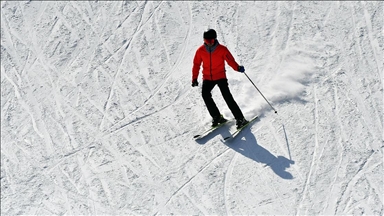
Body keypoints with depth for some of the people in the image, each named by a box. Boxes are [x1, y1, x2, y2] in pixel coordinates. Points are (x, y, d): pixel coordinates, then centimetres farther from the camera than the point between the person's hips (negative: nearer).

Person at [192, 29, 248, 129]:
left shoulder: (222, 49, -9)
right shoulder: (200, 50, -2)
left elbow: (230, 60, -14)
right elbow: (196, 64, 5)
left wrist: (237, 68, -33)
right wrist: (194, 78, 2)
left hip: (220, 77, -3)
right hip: (207, 78, 3)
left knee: (227, 97, -14)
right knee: (205, 94, -19)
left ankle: (240, 118, -5)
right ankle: (216, 116, -3)